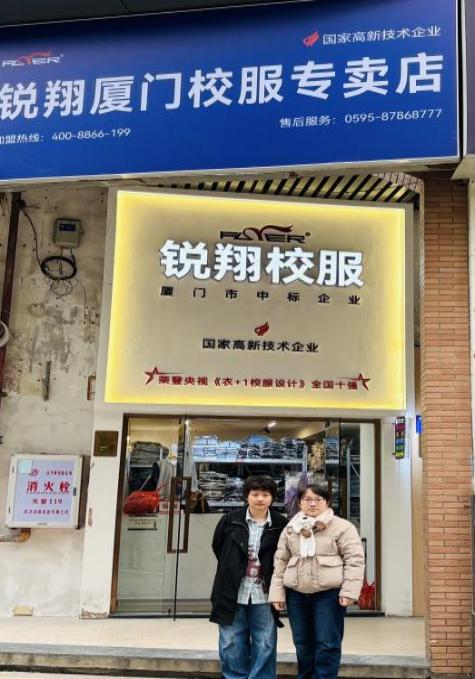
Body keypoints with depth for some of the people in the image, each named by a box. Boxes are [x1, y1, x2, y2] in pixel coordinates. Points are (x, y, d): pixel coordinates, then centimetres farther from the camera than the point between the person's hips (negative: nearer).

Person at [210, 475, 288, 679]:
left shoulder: (280, 525, -6)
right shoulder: (230, 520, -3)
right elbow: (217, 547, 11)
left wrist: (272, 578, 3)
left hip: (263, 596, -1)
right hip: (233, 594, 1)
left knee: (265, 647, 6)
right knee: (231, 645, 9)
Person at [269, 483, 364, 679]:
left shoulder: (342, 527, -5)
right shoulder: (290, 529, 9)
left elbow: (355, 559, -8)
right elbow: (280, 562, 11)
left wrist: (349, 591, -15)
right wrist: (277, 592, 4)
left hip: (329, 593, -4)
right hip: (296, 594, 4)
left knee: (327, 645, 0)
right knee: (303, 644, 14)